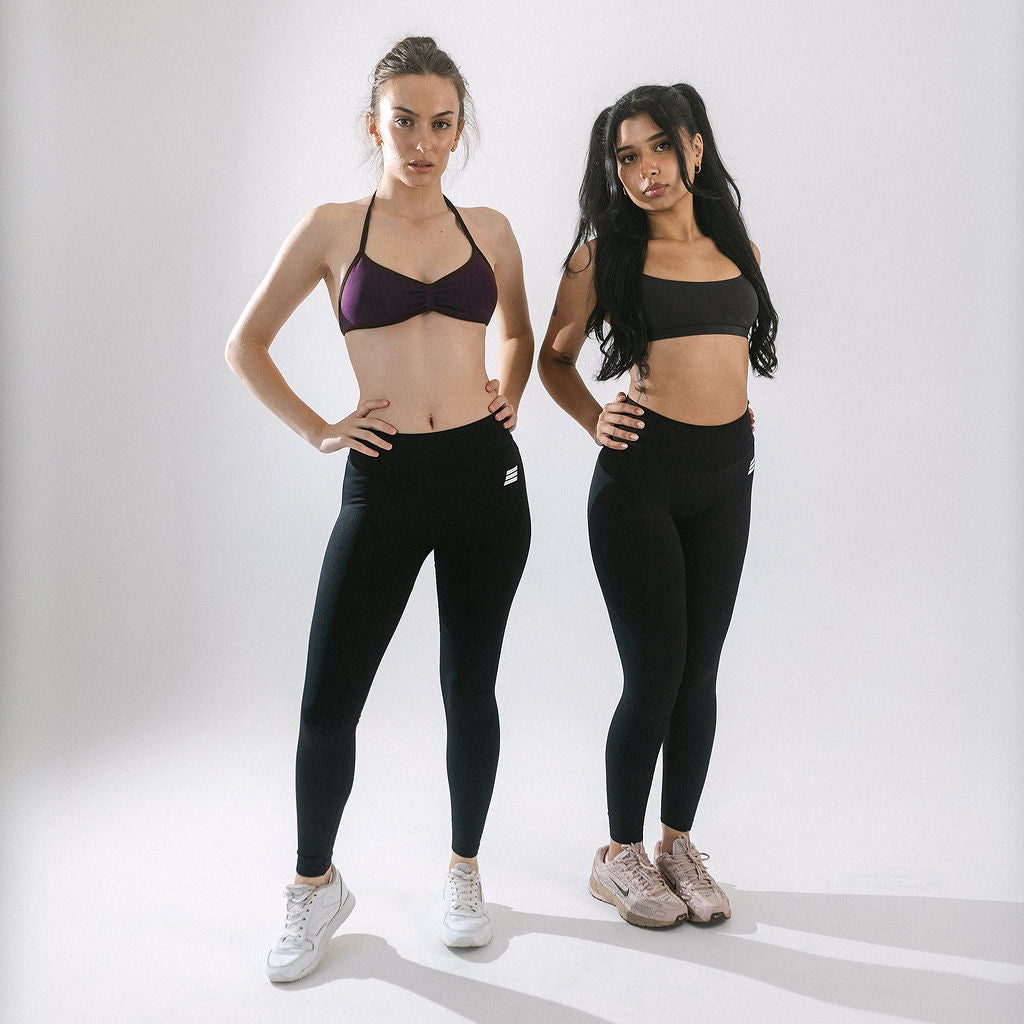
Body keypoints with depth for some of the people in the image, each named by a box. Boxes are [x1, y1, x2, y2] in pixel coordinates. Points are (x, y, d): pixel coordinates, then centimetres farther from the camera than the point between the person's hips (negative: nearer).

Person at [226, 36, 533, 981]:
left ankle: (465, 874, 32)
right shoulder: (333, 228, 3)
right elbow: (245, 345, 10)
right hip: (385, 479, -1)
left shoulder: (489, 229, 9)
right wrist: (317, 430, 1)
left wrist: (510, 396, 9)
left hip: (486, 471, 2)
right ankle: (317, 887, 26)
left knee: (470, 687, 10)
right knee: (329, 700, 0)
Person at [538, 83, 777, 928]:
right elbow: (554, 359, 8)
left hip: (727, 478, 4)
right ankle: (621, 854, 18)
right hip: (640, 475, -4)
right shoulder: (605, 250, 0)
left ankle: (679, 843, 26)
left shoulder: (739, 248, 12)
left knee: (700, 672, 9)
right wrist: (594, 422, -8)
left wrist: (736, 407, 9)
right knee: (655, 674, -3)